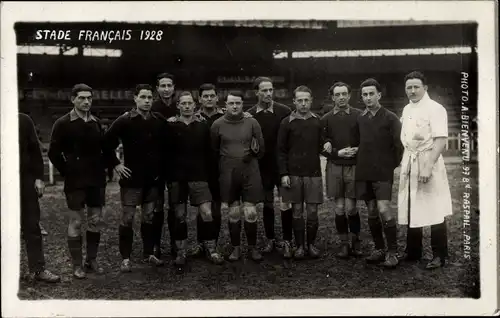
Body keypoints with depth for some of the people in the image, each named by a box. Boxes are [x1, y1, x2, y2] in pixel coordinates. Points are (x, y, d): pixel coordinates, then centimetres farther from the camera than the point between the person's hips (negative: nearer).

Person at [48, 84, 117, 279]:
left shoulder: (96, 123, 7)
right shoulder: (63, 124, -5)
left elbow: (105, 148, 14)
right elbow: (54, 153, -5)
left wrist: (107, 166, 3)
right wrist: (67, 173, -6)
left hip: (96, 180, 4)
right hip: (75, 182, -4)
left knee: (96, 222, 9)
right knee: (75, 223, 3)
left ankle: (91, 260, 23)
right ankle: (77, 265, 13)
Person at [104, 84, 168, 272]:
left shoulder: (159, 121, 3)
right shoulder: (124, 121, -8)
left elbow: (165, 146, 15)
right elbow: (107, 144, -5)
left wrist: (162, 166, 8)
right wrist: (115, 165, -7)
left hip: (152, 179, 4)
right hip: (132, 178, -4)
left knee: (149, 217, 13)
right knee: (127, 218, 2)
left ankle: (149, 254, 25)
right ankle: (125, 258, 12)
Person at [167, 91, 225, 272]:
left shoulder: (203, 125, 4)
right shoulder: (171, 125, 1)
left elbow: (208, 152, 7)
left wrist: (208, 172, 2)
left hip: (199, 176, 0)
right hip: (177, 177, 0)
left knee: (207, 214, -6)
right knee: (180, 216, 7)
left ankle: (211, 249, 10)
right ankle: (180, 253, 19)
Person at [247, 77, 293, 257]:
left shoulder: (285, 112, -7)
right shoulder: (250, 115, -2)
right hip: (262, 167, 2)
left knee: (285, 205, 1)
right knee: (267, 204, 13)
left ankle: (287, 242, 13)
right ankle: (270, 240, 25)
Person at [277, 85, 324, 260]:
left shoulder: (317, 121, 6)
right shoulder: (287, 123, 0)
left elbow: (321, 146, 15)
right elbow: (281, 150, 0)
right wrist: (284, 174, -6)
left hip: (313, 173, 1)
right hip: (293, 173, -1)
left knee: (312, 211, 3)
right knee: (297, 211, 5)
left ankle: (311, 244, 20)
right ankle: (299, 246, 16)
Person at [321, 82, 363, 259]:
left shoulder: (359, 116, 0)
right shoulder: (326, 119, 5)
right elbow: (322, 147, 5)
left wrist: (357, 150, -12)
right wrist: (338, 152, -10)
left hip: (354, 166, -2)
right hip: (334, 167, 2)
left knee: (350, 208, -1)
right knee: (339, 208, 5)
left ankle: (356, 241, 20)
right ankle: (344, 243, 18)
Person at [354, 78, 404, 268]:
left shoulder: (390, 118, -4)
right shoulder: (360, 118, 8)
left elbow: (399, 144, -3)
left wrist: (393, 165, 0)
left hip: (383, 172, -5)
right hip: (364, 172, 5)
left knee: (383, 210, -13)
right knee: (371, 212, 9)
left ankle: (392, 252, 0)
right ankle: (379, 249, 22)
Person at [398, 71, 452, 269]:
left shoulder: (435, 109, -10)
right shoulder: (406, 110, 12)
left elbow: (441, 141, -17)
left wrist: (428, 167, -24)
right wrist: (405, 163, 8)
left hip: (428, 162, -7)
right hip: (409, 164, 7)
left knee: (434, 212, -1)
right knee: (411, 210, 13)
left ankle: (439, 256, 13)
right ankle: (413, 253, 26)